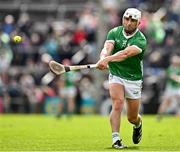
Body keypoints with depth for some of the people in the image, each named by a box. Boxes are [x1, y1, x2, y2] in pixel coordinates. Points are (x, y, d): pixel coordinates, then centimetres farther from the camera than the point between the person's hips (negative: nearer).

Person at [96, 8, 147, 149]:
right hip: (116, 75, 1)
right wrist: (103, 58, -46)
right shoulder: (114, 33, -4)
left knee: (132, 118, 8)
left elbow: (125, 54, -33)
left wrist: (108, 59, -49)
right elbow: (107, 48, -22)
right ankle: (116, 139, -27)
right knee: (118, 103, -26)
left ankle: (138, 124, 45)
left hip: (134, 80, -1)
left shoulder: (141, 40, -16)